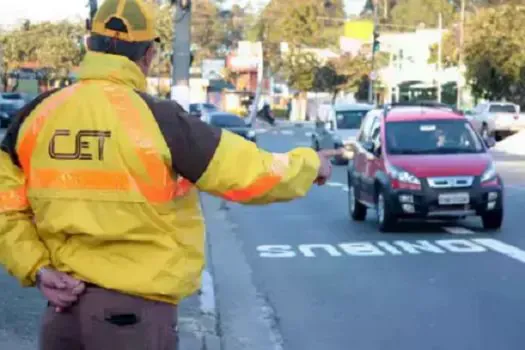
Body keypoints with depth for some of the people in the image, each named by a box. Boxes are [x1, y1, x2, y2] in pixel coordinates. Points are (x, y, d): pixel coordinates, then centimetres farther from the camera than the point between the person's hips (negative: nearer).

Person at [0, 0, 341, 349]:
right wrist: (311, 163, 8)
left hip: (64, 302, 5)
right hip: (134, 310, -4)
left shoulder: (38, 114, 0)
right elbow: (251, 174, -9)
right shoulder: (157, 118, -14)